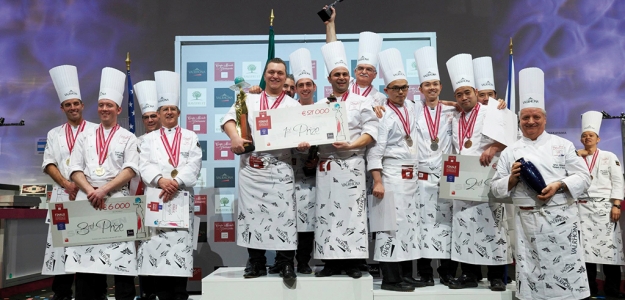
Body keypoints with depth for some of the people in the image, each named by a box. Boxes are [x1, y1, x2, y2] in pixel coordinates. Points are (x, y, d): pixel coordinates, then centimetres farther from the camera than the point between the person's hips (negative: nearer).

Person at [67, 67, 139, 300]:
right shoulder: (85, 136, 16)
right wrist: (90, 191, -9)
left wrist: (104, 190, -15)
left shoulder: (128, 138, 8)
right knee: (85, 255, 2)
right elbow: (75, 169, 7)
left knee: (121, 257, -5)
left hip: (117, 199, -3)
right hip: (86, 199, 3)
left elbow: (130, 169, -4)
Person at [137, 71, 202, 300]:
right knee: (156, 247, -5)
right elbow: (144, 167, 2)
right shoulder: (149, 139, 16)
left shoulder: (190, 138, 14)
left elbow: (194, 166, 0)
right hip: (155, 197, 1)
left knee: (180, 246, -5)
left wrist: (176, 181, -16)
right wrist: (160, 180, -17)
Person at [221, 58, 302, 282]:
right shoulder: (249, 99, 13)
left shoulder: (293, 106, 11)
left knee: (283, 214, -5)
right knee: (252, 213, 4)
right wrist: (234, 137, -18)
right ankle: (256, 263, 14)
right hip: (250, 167, 2)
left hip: (280, 167, -1)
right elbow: (229, 118, 1)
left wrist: (303, 144, -19)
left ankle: (286, 263, 5)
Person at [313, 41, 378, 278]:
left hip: (351, 164, -3)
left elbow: (371, 131, -4)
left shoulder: (361, 103, 5)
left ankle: (353, 262, 4)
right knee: (327, 212, 3)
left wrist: (351, 145, -17)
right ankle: (331, 261, 11)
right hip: (326, 164, 3)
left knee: (351, 211, -4)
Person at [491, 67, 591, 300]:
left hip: (561, 217, -1)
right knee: (530, 271, 6)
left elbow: (583, 177, 2)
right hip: (528, 221, 1)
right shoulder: (510, 152, 8)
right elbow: (496, 189, 8)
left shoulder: (562, 145, 6)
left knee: (567, 266, 2)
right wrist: (513, 179, -11)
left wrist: (558, 186, -14)